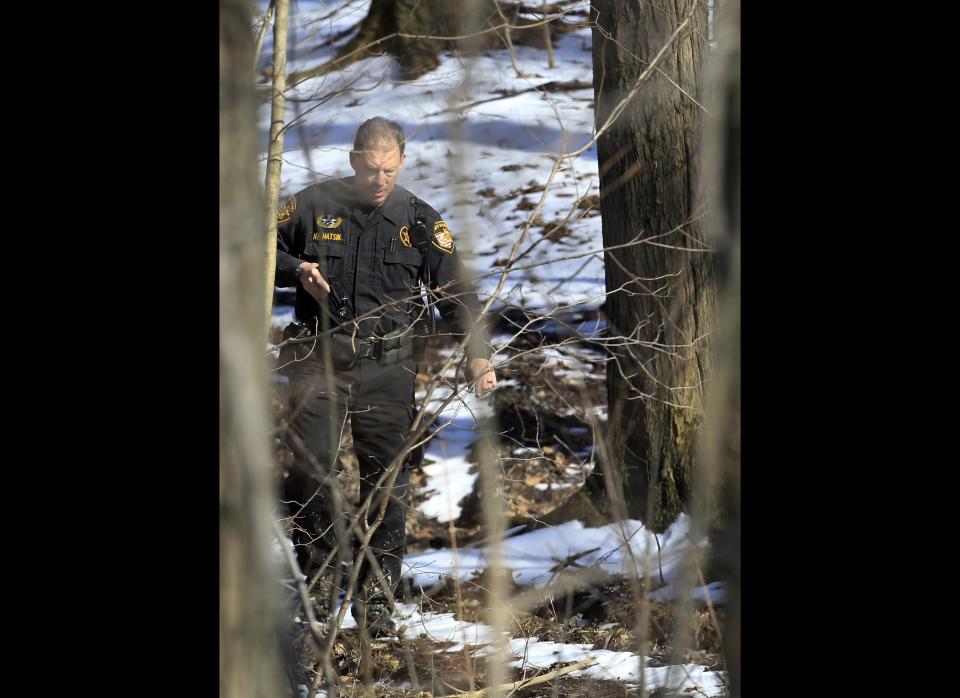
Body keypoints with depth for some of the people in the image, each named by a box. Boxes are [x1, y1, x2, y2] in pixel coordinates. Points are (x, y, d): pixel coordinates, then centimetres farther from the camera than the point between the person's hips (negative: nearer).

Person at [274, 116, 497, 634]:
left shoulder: (420, 222, 4)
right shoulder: (313, 206, 3)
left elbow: (456, 292, 3)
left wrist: (477, 353, -11)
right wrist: (296, 269, -7)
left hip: (387, 366, 0)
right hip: (319, 359, 0)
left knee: (385, 484, 0)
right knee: (306, 469, -9)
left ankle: (375, 596, 10)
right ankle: (318, 555, 17)